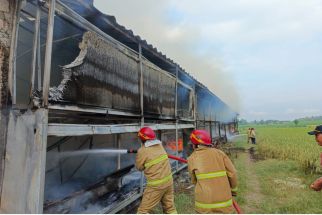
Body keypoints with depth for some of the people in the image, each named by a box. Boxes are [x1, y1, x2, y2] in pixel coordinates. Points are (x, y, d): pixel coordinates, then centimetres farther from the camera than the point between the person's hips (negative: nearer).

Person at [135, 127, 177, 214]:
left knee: (143, 211, 10)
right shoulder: (159, 145, 0)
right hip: (169, 181, 6)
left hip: (156, 185, -6)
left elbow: (139, 167, -2)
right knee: (170, 208, 22)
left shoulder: (142, 151, -16)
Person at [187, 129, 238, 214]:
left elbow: (194, 180, 9)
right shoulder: (219, 153, 0)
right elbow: (232, 173, 0)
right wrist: (233, 190, 18)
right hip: (224, 200, 2)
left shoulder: (192, 158, -2)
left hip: (205, 204, -1)